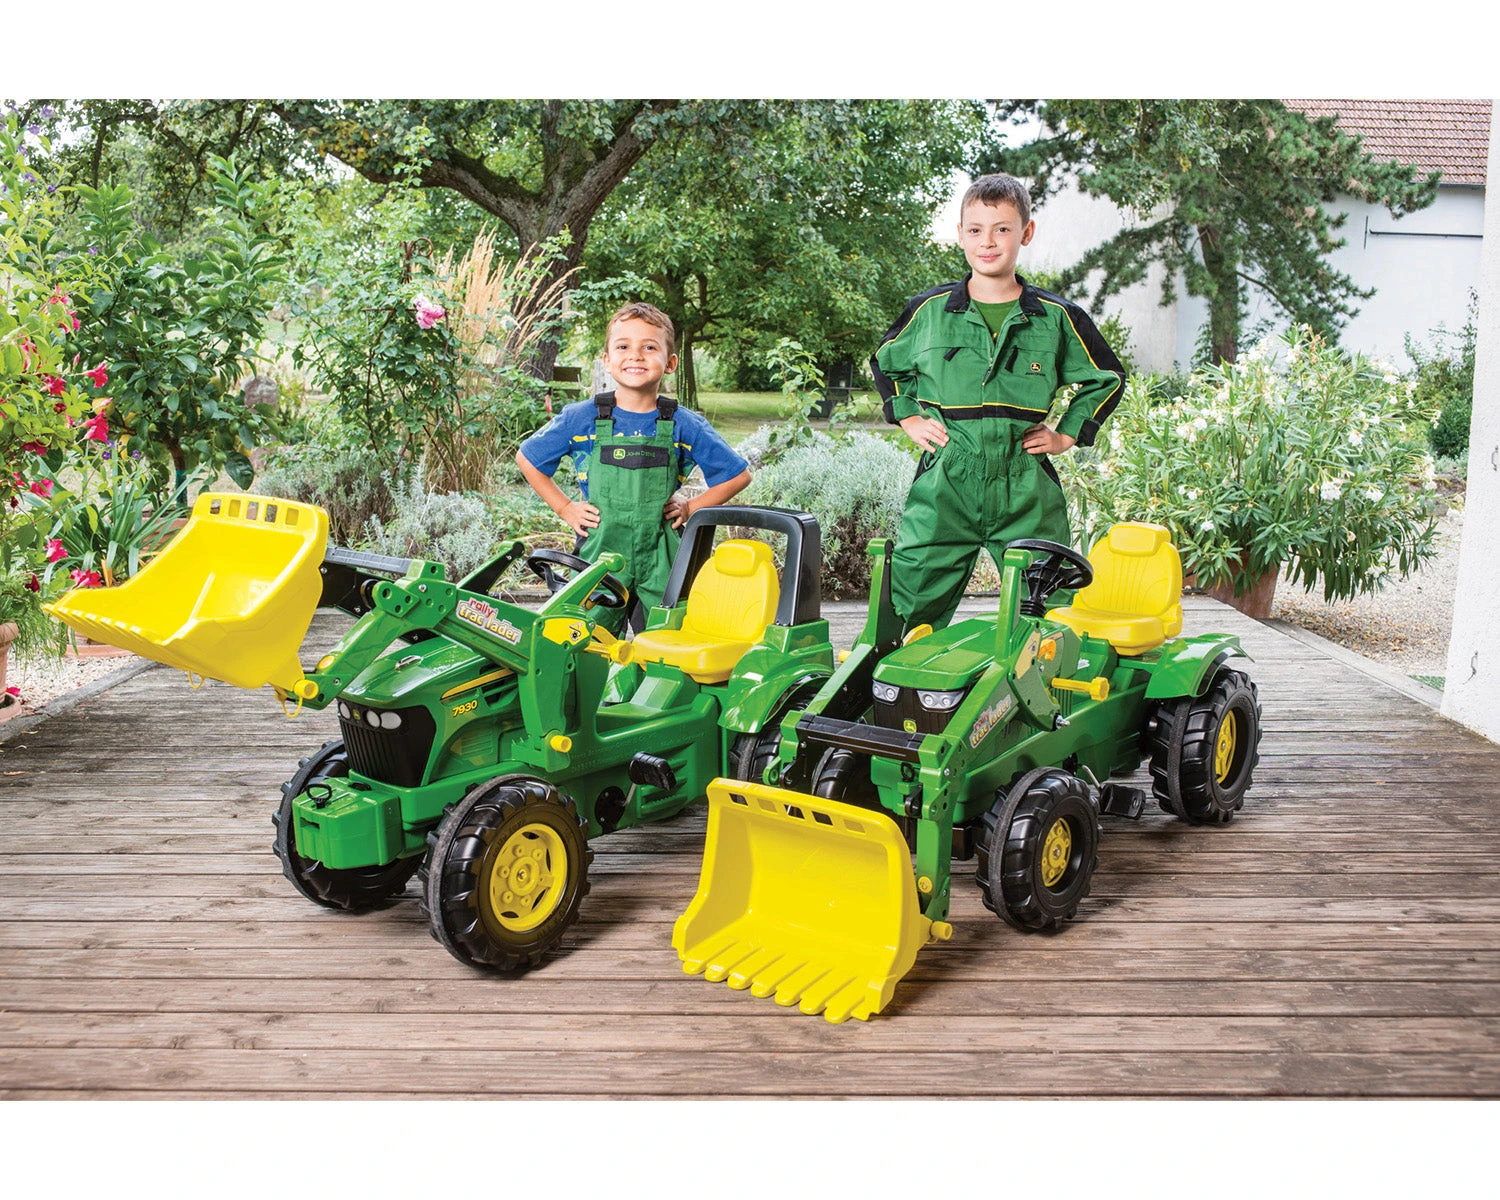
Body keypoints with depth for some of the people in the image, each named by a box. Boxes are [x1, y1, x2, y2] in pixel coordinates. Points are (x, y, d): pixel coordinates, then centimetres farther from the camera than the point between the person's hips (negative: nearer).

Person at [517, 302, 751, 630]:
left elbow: (738, 474, 10)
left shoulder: (685, 426, -1)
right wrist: (565, 508, 6)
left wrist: (691, 507, 2)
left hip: (661, 564, 0)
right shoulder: (581, 419, -2)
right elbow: (526, 458, 12)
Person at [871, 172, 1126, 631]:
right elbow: (885, 364, 23)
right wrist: (908, 418, 11)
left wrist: (1068, 434, 9)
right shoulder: (930, 310, 5)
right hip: (944, 487, 0)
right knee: (908, 614, 0)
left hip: (1026, 494, 0)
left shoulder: (1056, 318, 5)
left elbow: (1107, 378, 19)